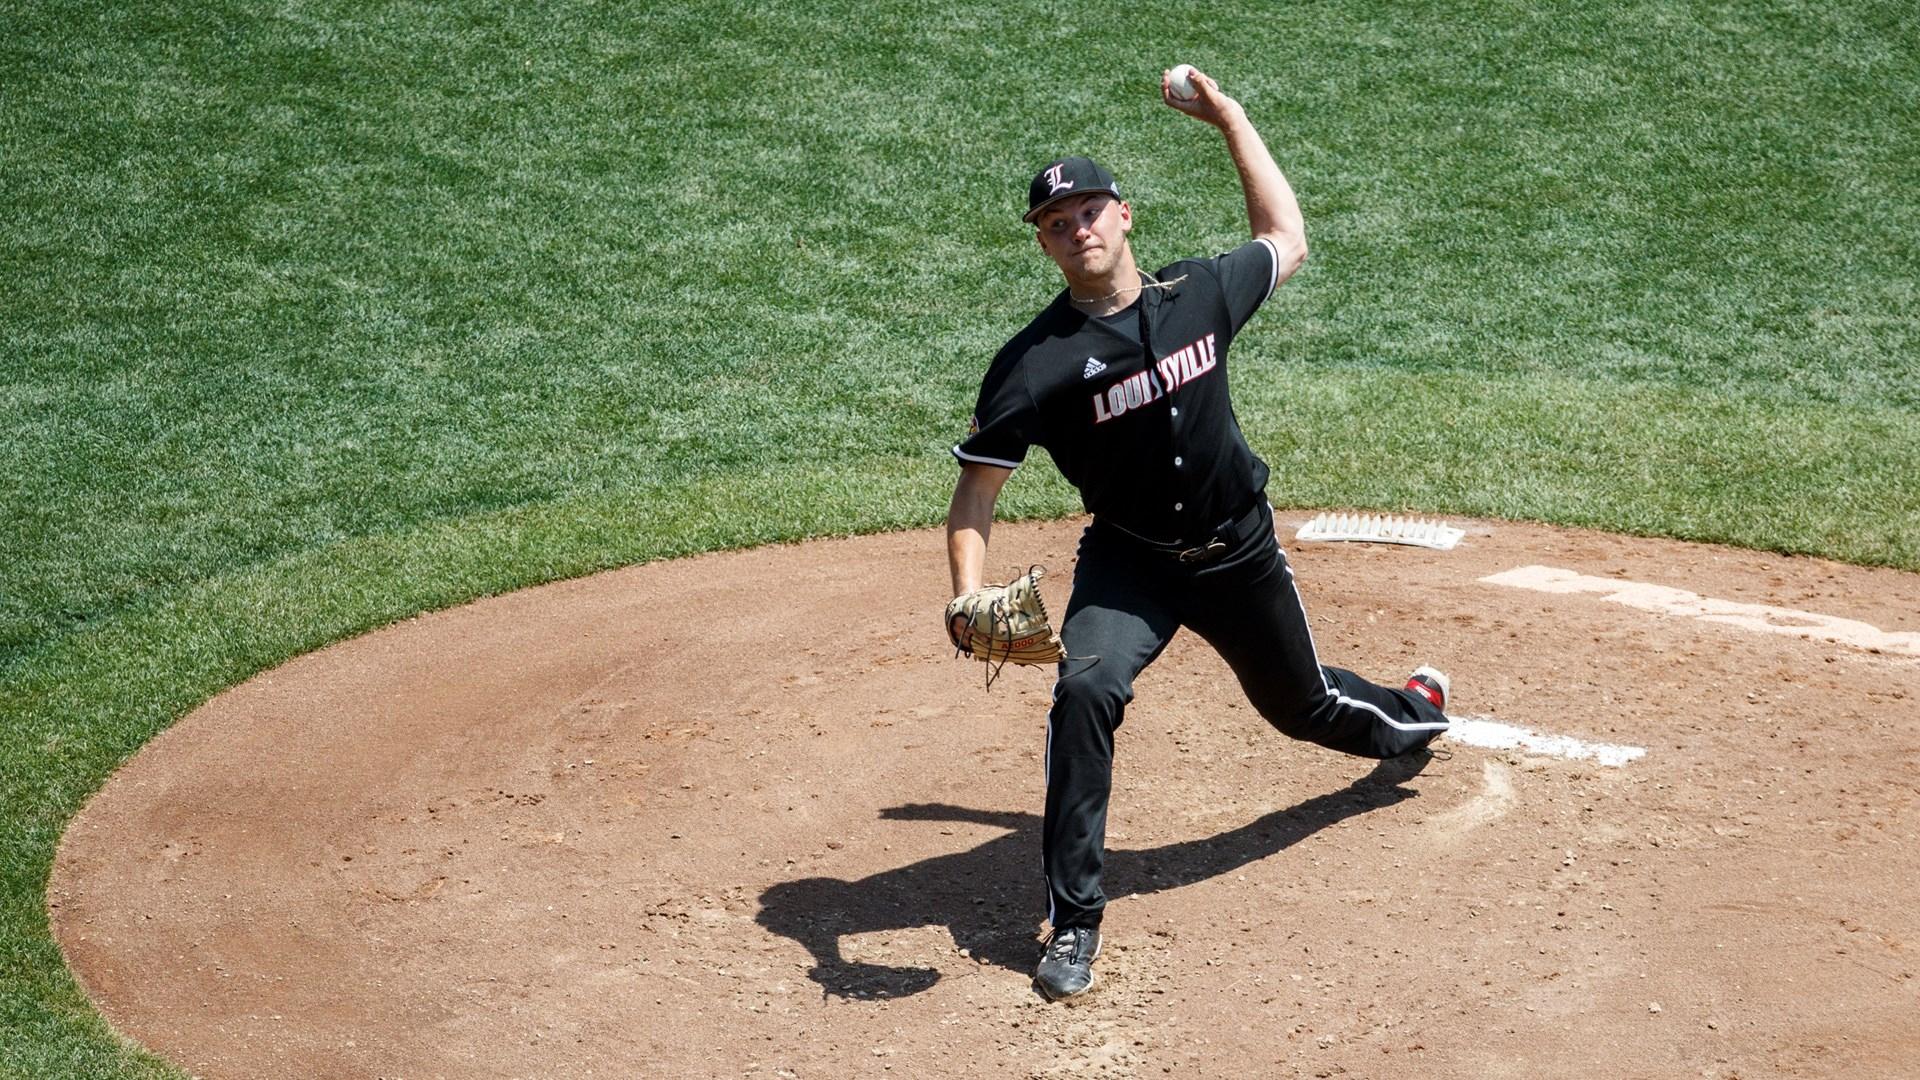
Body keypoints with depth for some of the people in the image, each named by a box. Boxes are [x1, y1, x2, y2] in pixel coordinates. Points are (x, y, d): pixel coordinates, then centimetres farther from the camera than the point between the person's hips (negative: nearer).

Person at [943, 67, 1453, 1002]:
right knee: (1086, 688, -29)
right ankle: (1073, 922, -19)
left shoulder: (1200, 293, -9)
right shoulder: (1035, 364, -19)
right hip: (1129, 563, -2)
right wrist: (968, 599, -32)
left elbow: (1286, 239, 12)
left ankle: (1406, 718, 61)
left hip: (1240, 553, 3)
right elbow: (976, 495, -16)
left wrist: (1232, 123, 8)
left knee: (1300, 705, 21)